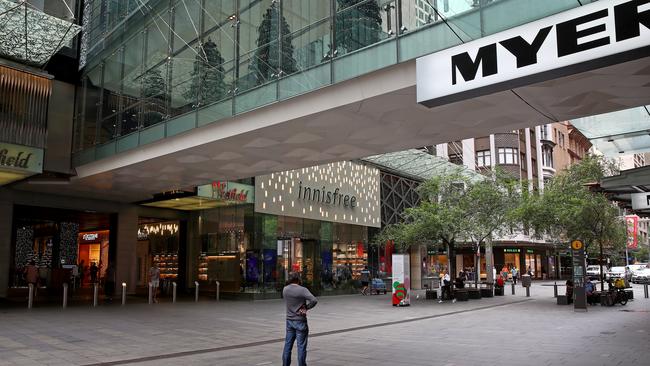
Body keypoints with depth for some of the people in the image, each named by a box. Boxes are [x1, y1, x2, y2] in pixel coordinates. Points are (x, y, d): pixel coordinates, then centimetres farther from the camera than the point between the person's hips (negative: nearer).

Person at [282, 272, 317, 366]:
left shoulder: (285, 289, 0)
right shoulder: (302, 290, -16)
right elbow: (314, 300, -26)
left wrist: (302, 306, -4)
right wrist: (306, 308, -11)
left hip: (289, 320, 5)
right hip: (300, 321, -5)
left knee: (288, 345, 13)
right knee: (301, 346, 3)